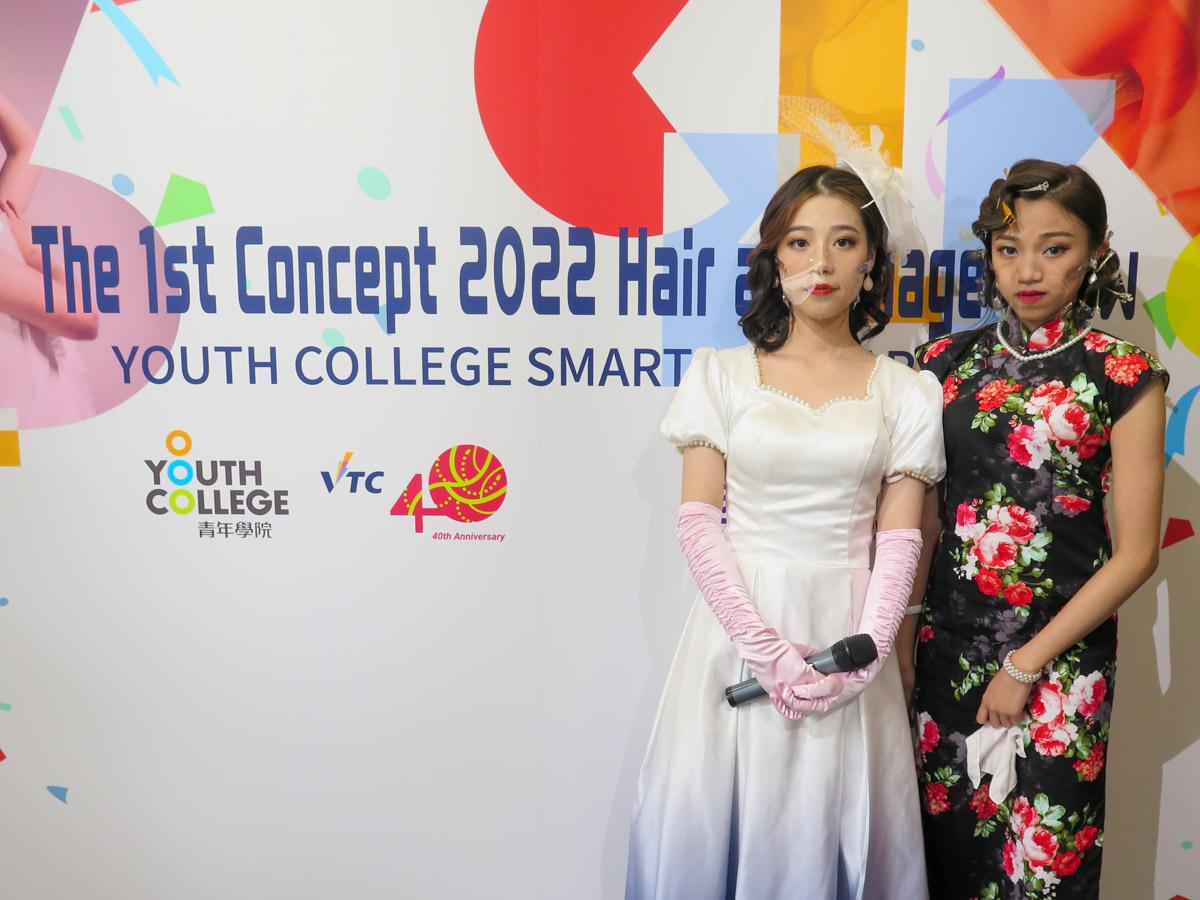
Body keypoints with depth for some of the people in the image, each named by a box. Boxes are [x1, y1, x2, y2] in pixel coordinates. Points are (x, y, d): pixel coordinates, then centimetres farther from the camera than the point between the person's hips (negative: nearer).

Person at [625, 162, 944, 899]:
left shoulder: (906, 393, 5)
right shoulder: (724, 375, 1)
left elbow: (900, 540, 1)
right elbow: (698, 520, -4)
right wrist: (766, 646, -13)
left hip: (846, 638, 1)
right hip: (737, 630, 0)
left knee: (832, 831, 9)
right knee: (712, 824, 9)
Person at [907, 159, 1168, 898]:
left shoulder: (1122, 376, -6)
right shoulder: (948, 362, 3)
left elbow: (1136, 552, -8)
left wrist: (1028, 663, -10)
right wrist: (901, 636, -2)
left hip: (1062, 658, -2)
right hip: (949, 645, 3)